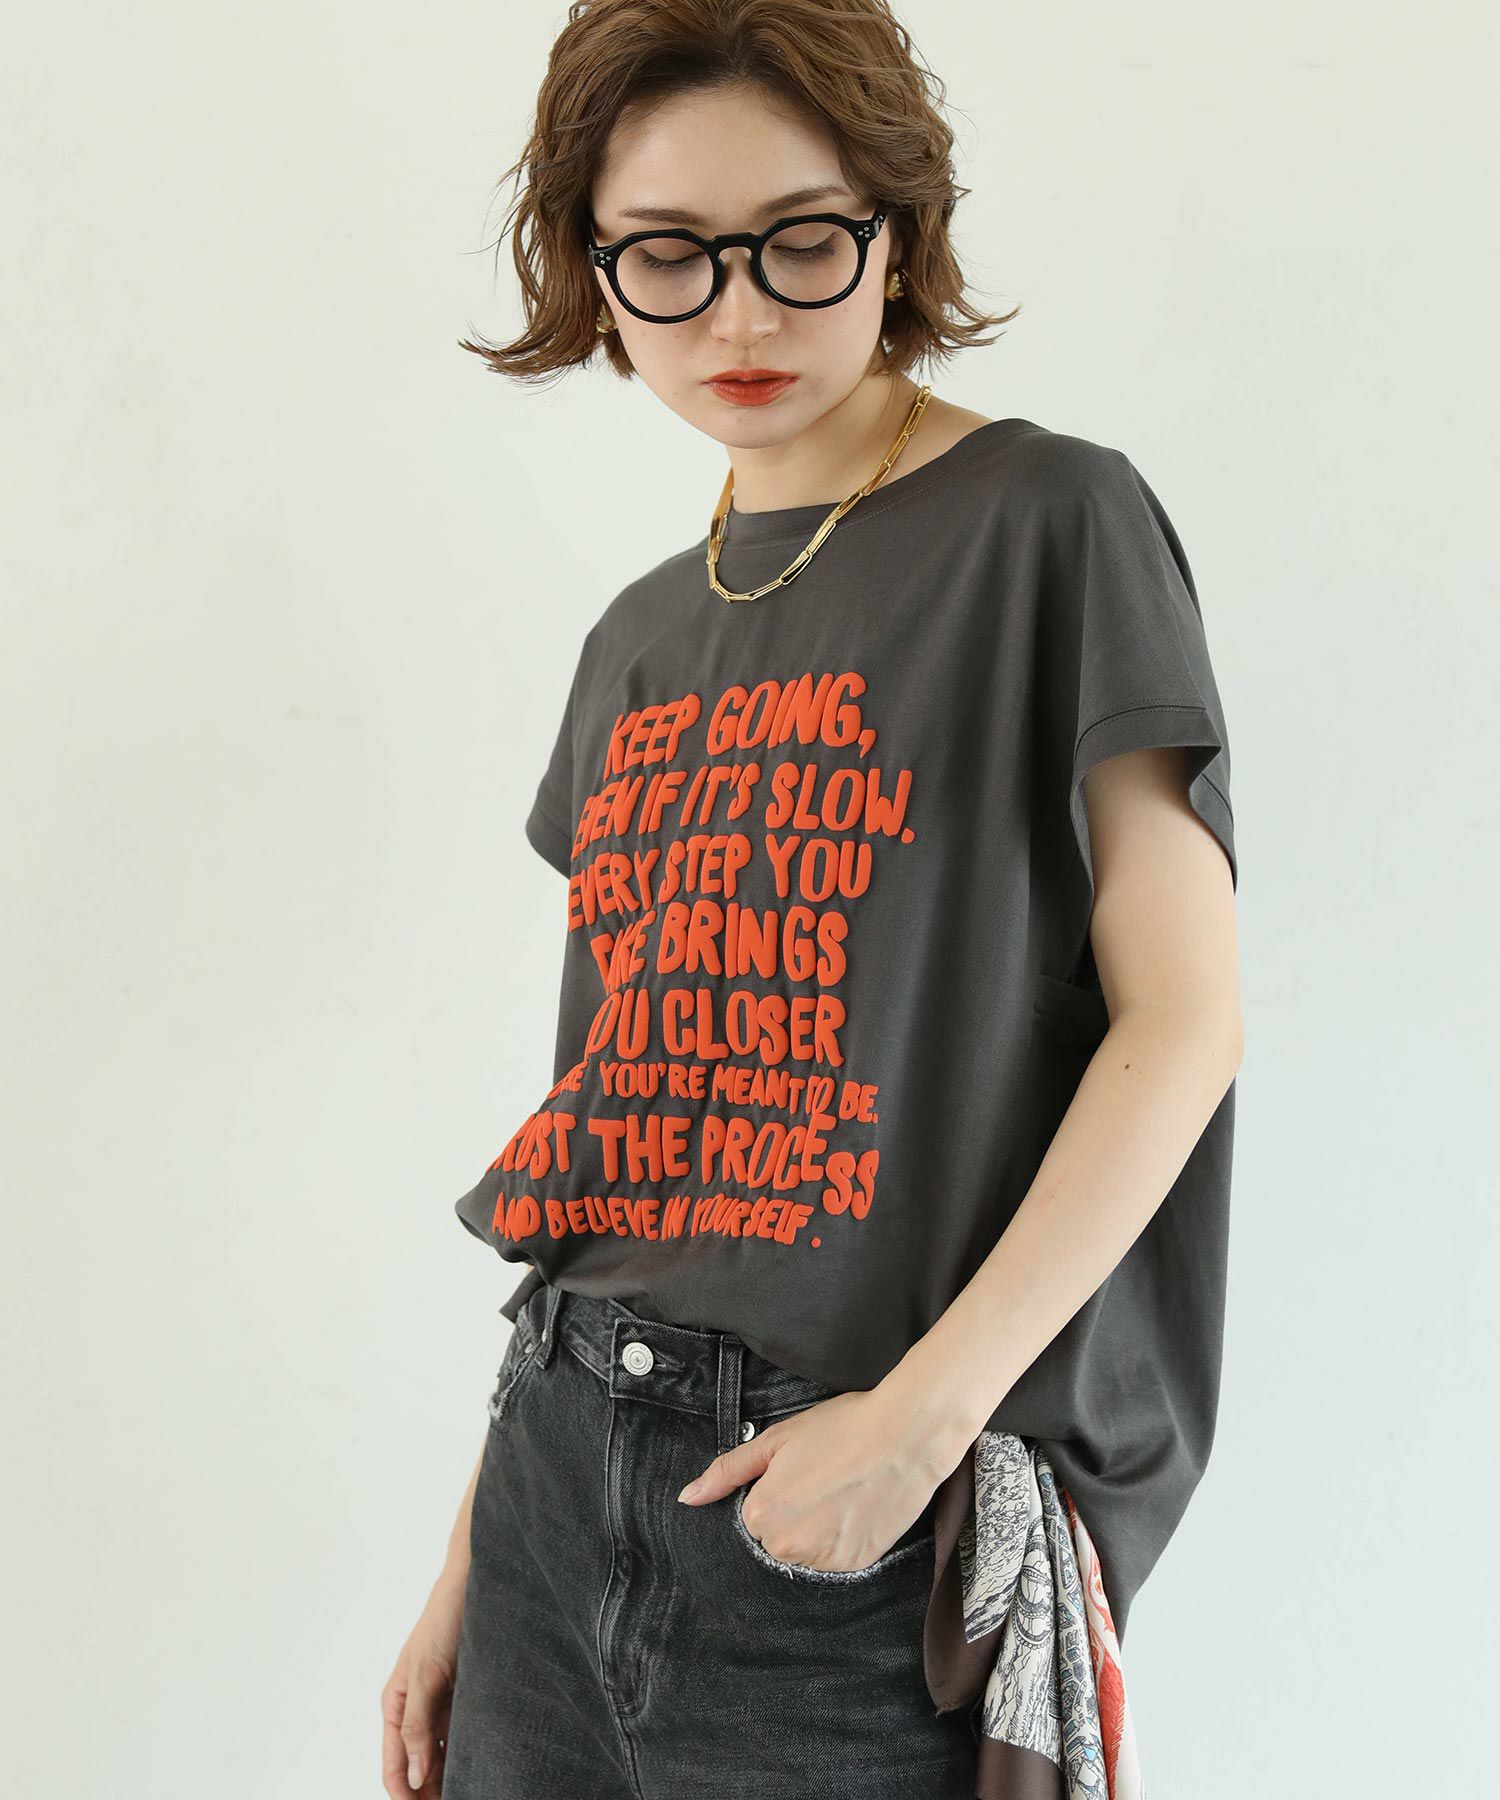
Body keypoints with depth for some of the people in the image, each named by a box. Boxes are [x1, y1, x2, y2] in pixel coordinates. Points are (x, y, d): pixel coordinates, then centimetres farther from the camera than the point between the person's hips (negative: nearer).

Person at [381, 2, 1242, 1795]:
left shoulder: (1048, 523, -4)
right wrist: (472, 1554, 11)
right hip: (566, 1470, 5)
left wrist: (926, 1408, -17)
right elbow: (610, 1114, 12)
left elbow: (1183, 1016, -10)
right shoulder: (642, 640, 12)